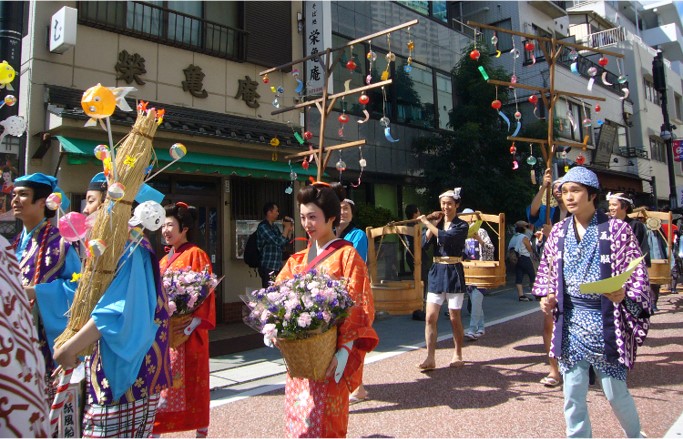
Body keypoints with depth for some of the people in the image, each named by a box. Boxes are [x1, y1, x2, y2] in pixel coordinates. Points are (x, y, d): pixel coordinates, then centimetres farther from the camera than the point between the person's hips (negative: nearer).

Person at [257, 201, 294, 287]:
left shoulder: (274, 227, 14)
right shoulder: (263, 227, -12)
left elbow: (284, 243, 21)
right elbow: (278, 242, -20)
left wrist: (290, 230, 8)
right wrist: (286, 228, -7)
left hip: (277, 267, 8)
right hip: (268, 268, -8)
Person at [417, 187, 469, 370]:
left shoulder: (461, 226, -3)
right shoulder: (437, 222, 11)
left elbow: (446, 237, -23)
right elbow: (425, 243, -2)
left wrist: (428, 223, -18)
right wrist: (432, 224, -10)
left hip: (453, 273, -4)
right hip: (436, 272, 4)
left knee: (454, 318, 6)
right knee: (430, 317, -3)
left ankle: (458, 354, 23)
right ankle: (430, 358, 0)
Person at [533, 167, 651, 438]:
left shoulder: (616, 229, -6)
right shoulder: (558, 231, 6)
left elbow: (638, 272, -5)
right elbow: (547, 269, 16)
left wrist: (625, 295, -23)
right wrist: (547, 296, 0)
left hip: (606, 322, -3)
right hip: (570, 322, 3)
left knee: (615, 392, 10)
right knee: (573, 394, 8)